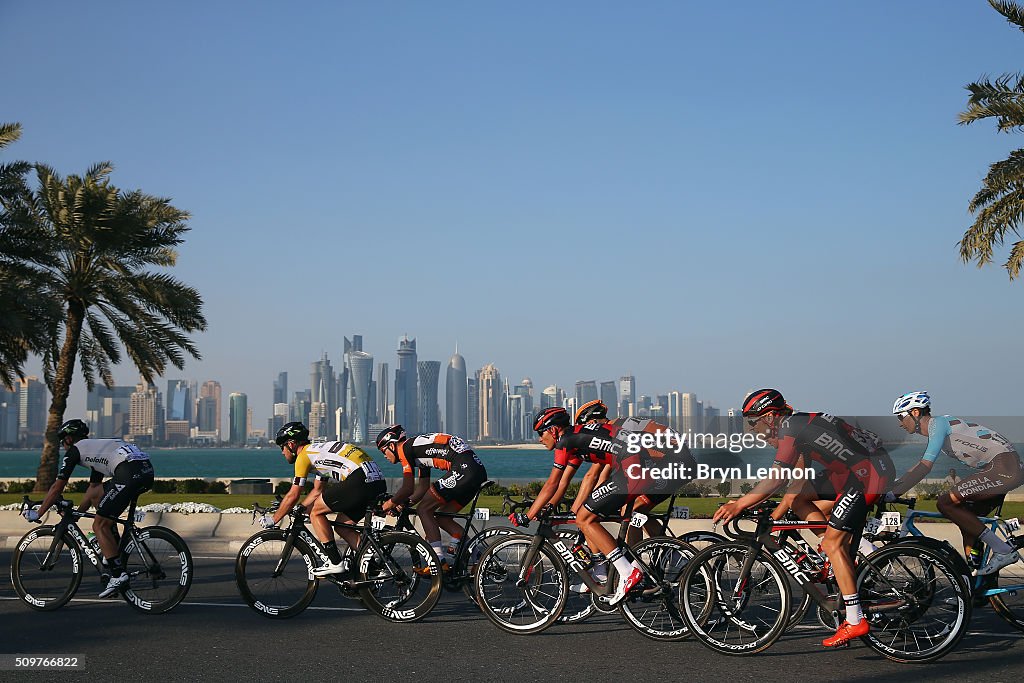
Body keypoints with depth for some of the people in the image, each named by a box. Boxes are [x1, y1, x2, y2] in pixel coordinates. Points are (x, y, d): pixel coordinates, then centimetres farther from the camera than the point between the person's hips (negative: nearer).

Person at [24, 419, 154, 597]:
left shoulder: (74, 450, 12)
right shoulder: (96, 447, 35)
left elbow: (58, 487, 13)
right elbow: (92, 487, 42)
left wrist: (37, 514, 23)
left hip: (130, 474, -9)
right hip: (147, 471, 9)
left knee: (99, 525, 0)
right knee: (95, 494, 26)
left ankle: (118, 574, -4)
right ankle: (115, 548, 23)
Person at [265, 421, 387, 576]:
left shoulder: (304, 455, 2)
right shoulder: (318, 450, 29)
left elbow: (293, 496, 3)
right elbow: (317, 491, 36)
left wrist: (273, 520, 14)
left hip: (360, 480, -9)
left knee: (316, 512, 4)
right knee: (341, 525, 19)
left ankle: (335, 562, 2)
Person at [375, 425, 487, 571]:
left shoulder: (405, 448, 1)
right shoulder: (418, 448, 29)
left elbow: (408, 488, -3)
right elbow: (423, 487, 32)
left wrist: (391, 503, 13)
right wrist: (403, 504, 25)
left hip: (463, 469, -10)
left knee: (423, 509, -1)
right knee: (441, 516, 17)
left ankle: (440, 562, -6)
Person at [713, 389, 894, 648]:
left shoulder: (790, 429, -13)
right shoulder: (799, 424, 17)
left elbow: (775, 479, -19)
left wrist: (739, 505, -14)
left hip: (868, 474, -10)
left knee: (833, 544, -9)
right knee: (800, 503, 11)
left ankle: (855, 621, -9)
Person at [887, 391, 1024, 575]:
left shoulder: (938, 423, -9)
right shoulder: (934, 428, 20)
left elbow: (925, 467, -19)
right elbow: (919, 466, 29)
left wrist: (893, 494, -20)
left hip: (1002, 467, -10)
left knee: (945, 503, -15)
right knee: (967, 518, 13)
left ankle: (1003, 550, -13)